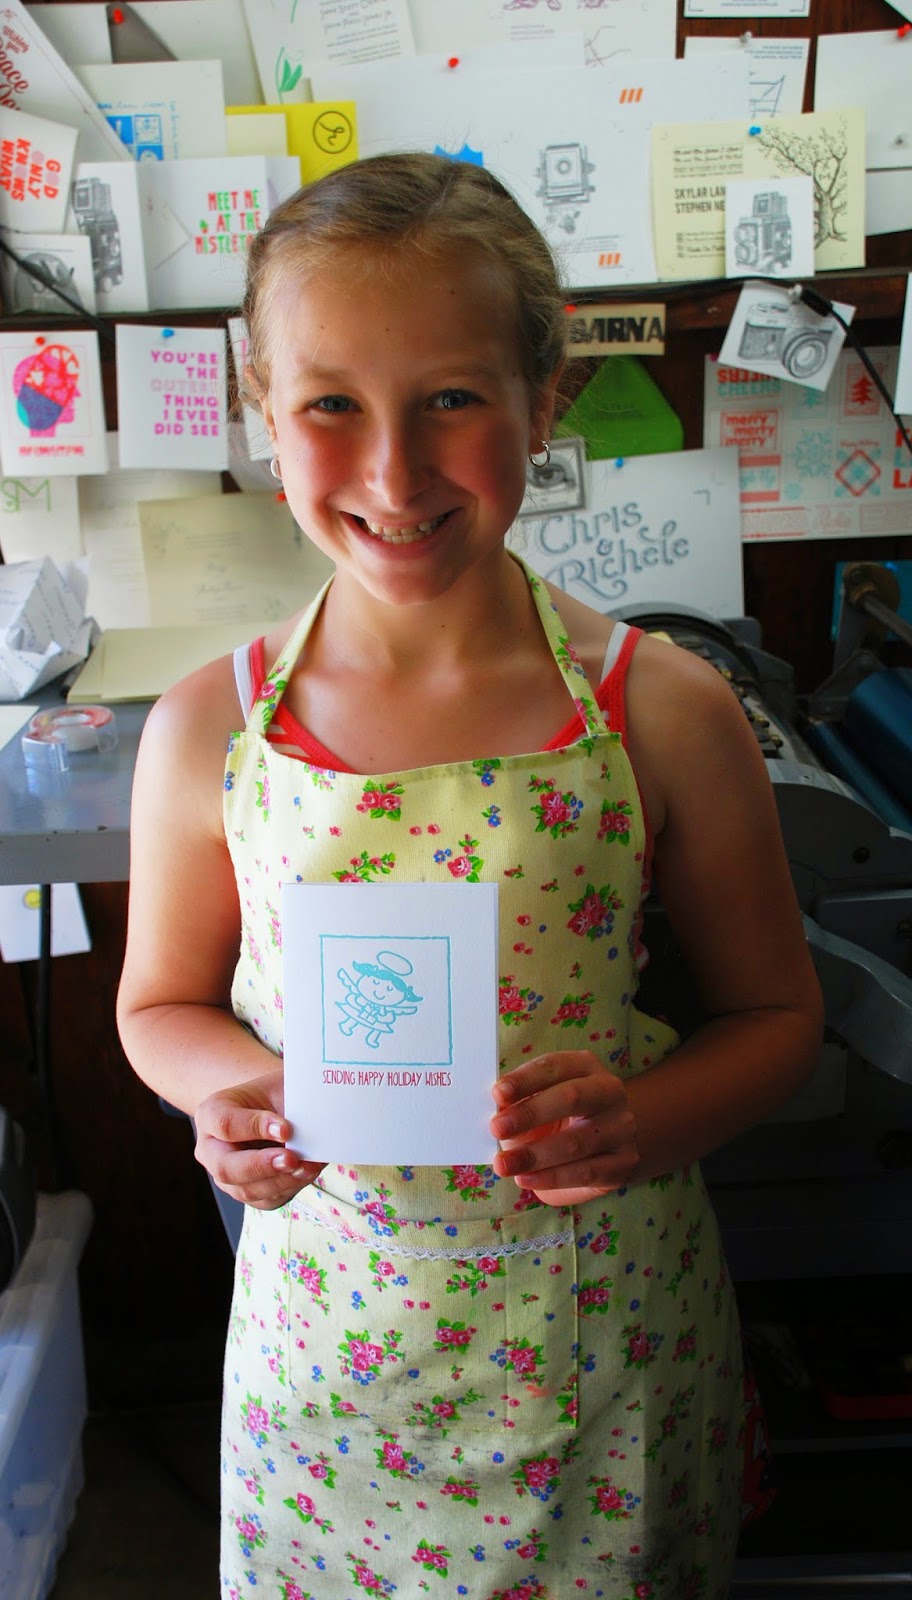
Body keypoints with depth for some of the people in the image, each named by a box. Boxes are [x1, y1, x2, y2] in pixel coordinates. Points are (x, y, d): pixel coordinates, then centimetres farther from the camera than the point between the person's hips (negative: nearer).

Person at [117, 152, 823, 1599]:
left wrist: (640, 1117, -20)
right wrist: (232, 1093, -16)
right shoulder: (209, 732, -11)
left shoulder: (664, 713, -14)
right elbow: (162, 1001, 4)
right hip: (332, 1306, 1)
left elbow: (776, 1013, -2)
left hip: (606, 1317, 0)